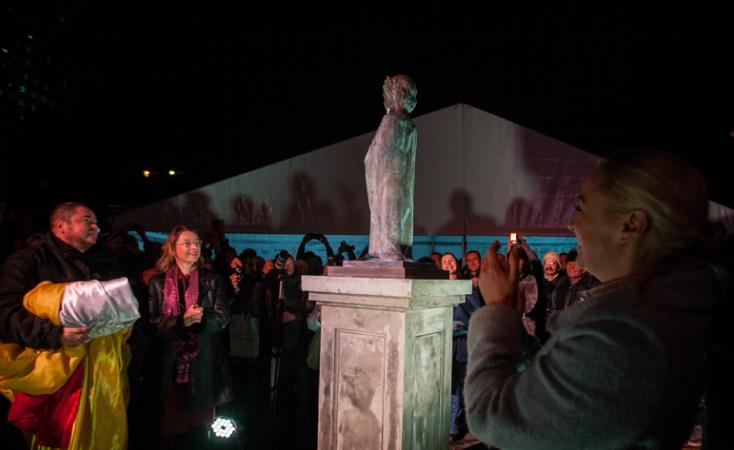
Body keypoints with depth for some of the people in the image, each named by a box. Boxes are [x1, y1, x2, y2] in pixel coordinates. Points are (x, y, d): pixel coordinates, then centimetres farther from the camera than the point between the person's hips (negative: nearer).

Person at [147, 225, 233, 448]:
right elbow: (154, 323, -4)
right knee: (168, 426, 5)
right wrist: (182, 321, -21)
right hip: (169, 365, -1)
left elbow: (222, 318, -3)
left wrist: (201, 318, -22)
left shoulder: (212, 281, 7)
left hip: (202, 365, 1)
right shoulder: (158, 283, 5)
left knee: (198, 426, 7)